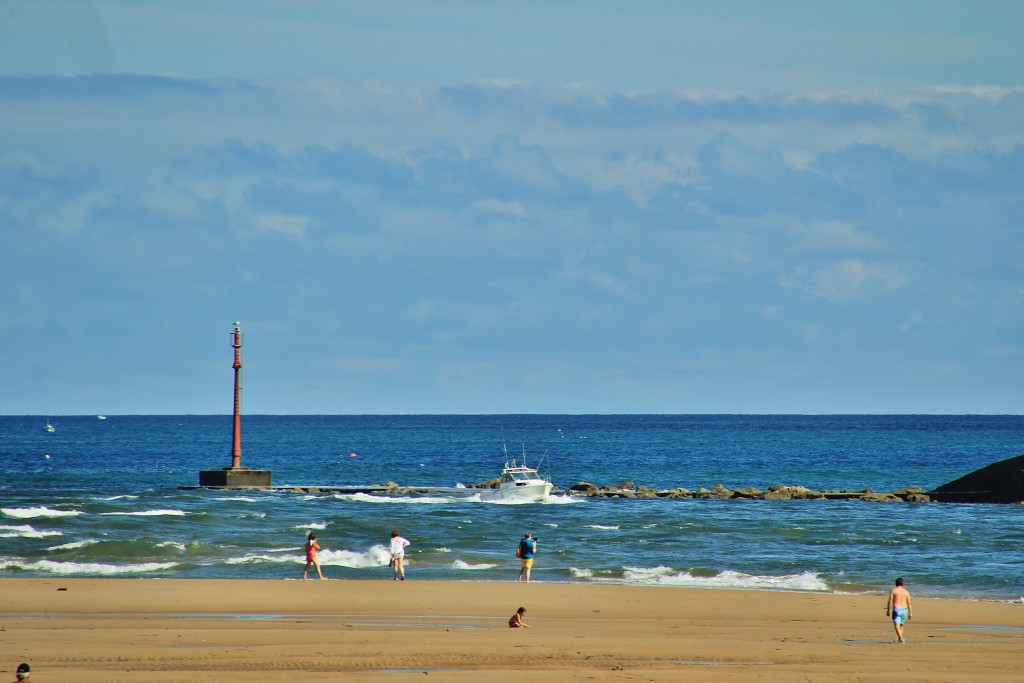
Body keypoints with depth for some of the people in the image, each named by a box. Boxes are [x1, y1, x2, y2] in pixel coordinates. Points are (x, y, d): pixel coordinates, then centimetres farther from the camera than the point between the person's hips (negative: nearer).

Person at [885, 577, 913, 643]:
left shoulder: (893, 591, -1)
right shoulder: (906, 592, 7)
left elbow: (890, 601, -6)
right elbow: (909, 603, 5)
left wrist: (888, 610, 1)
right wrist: (910, 613, 8)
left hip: (896, 610, -4)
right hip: (904, 610, 4)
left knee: (897, 626, -8)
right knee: (901, 625, 23)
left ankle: (901, 639, -26)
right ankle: (899, 639, 31)